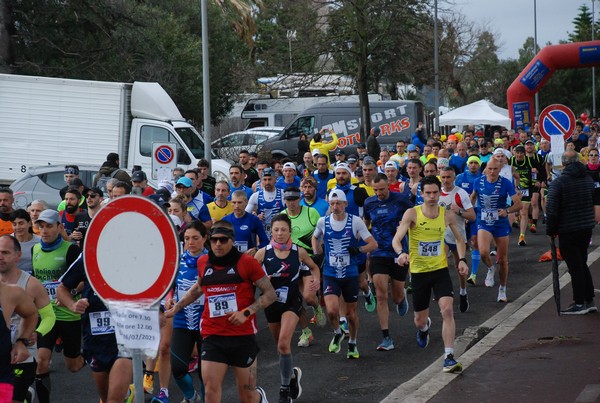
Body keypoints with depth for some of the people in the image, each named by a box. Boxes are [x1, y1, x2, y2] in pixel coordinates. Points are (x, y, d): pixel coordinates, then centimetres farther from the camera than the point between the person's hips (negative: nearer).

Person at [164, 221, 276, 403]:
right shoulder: (203, 262, 6)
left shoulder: (247, 262, -6)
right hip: (212, 337, 3)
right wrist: (176, 307, 25)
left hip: (243, 336, -3)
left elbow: (270, 294, -3)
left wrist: (246, 312, -15)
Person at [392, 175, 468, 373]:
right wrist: (401, 252, -39)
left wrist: (462, 259, 0)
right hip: (418, 271, -1)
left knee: (447, 310, -20)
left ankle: (449, 357, -16)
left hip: (440, 270, 1)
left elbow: (459, 239, 15)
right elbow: (396, 239, -17)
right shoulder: (412, 213, -10)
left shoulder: (447, 215, -1)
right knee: (420, 320, 11)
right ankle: (424, 327, 51)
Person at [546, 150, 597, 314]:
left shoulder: (558, 182, -14)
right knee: (582, 264, 17)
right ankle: (589, 301, 19)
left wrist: (551, 230, -6)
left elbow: (552, 209, -16)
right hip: (587, 227, 6)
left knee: (575, 267, -1)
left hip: (568, 231, -6)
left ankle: (579, 303, 3)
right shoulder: (588, 180, 7)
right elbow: (594, 203, 16)